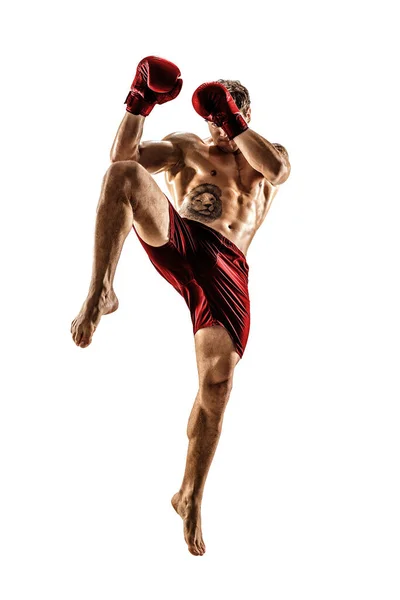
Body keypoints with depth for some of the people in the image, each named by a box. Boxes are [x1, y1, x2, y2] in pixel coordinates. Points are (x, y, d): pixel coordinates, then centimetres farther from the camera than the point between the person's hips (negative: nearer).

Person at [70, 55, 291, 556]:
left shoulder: (265, 157, 25)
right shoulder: (186, 147, 27)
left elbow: (276, 167, -4)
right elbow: (124, 156, 8)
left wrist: (232, 122, -1)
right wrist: (139, 104, -4)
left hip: (226, 264, -1)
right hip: (174, 236, 1)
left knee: (217, 384, -11)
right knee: (123, 175, -28)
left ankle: (190, 497, 7)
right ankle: (100, 291, -35)